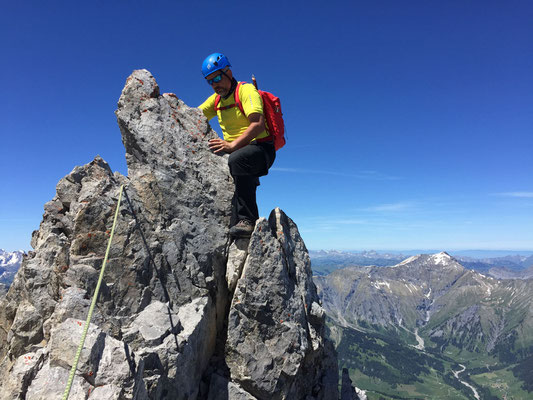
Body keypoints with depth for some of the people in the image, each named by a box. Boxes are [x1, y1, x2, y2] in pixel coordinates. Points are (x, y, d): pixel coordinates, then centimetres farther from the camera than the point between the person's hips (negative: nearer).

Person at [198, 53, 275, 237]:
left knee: (236, 160, -36)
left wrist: (232, 145, -33)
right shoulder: (216, 99, 16)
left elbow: (258, 125, -23)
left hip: (260, 149, -8)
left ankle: (247, 221, -34)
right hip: (235, 152, 8)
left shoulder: (246, 90, -8)